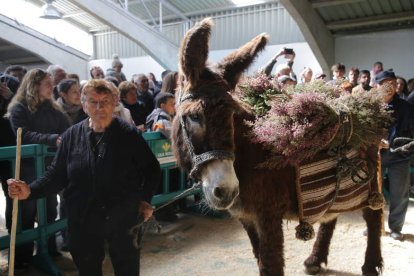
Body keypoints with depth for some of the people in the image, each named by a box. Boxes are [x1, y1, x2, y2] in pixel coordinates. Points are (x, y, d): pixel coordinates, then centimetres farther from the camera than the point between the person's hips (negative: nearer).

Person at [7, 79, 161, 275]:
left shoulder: (129, 134, -8)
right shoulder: (72, 135, -1)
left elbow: (152, 169, 0)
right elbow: (57, 174, 2)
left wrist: (145, 199, -6)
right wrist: (31, 191, -13)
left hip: (122, 220, -2)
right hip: (82, 221, 2)